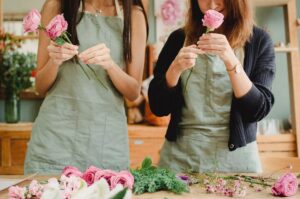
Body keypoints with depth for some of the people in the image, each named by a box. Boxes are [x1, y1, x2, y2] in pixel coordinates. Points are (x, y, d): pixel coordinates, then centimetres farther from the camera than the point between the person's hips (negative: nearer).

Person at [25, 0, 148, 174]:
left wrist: (110, 64, -17)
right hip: (55, 138, 0)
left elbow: (134, 92, 1)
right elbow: (41, 86, 4)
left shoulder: (133, 14, 2)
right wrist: (54, 62, -16)